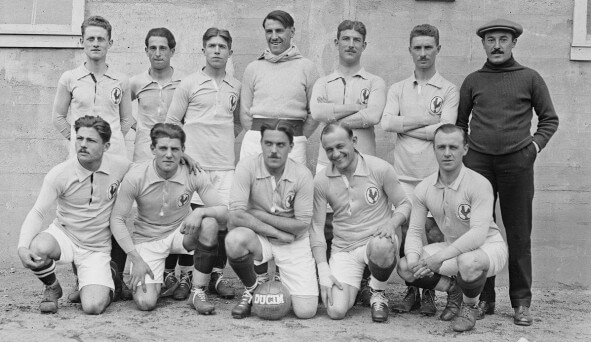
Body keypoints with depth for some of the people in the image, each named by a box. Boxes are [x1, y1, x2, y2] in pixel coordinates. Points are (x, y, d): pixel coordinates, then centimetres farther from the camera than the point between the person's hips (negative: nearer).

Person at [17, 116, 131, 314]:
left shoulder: (121, 167, -11)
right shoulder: (59, 175, -14)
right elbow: (38, 213, -14)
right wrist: (22, 247, -31)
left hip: (96, 249, 0)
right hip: (63, 236, 0)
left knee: (93, 307, -20)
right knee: (37, 248, -36)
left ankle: (109, 273, 18)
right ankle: (52, 287, 0)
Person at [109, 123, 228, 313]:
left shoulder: (193, 174, -15)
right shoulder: (136, 176, -18)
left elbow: (224, 212, -15)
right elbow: (117, 220, -13)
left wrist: (200, 212, -37)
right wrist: (136, 260, -19)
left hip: (180, 233, 1)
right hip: (148, 240, -1)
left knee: (209, 224, -32)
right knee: (146, 303, -20)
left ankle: (198, 292, -16)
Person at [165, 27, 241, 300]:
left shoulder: (236, 87, 12)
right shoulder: (189, 84, 2)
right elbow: (171, 122, 3)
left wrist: (225, 141, 12)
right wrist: (185, 147, -3)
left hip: (225, 165, 3)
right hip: (194, 163, -3)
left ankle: (217, 275, 12)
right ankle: (186, 274, 9)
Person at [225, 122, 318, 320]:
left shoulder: (302, 175, -12)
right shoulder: (247, 167, -14)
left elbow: (302, 225, -12)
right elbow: (236, 216, -21)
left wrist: (259, 215, -16)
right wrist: (278, 233, -20)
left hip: (294, 244, 0)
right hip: (258, 237, 0)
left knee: (306, 311, -11)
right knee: (234, 239, -36)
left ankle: (284, 285, 28)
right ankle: (252, 289, -3)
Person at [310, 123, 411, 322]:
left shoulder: (380, 168, -8)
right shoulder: (321, 181, -3)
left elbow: (404, 204, 2)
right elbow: (317, 227, 0)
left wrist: (391, 224, -21)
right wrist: (324, 272, -9)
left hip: (377, 240, -2)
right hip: (343, 250, 2)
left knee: (381, 246, -41)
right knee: (336, 311, -17)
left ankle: (378, 292, -6)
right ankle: (354, 287, 22)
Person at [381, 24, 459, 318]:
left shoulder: (448, 90, 5)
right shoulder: (398, 89, 14)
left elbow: (444, 130, -9)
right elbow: (386, 122, -2)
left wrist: (405, 126, -4)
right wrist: (426, 120, -7)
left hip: (434, 174, -2)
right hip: (403, 173, 3)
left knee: (434, 234, -3)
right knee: (406, 233, 2)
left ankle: (429, 293, 9)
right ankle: (413, 291, 15)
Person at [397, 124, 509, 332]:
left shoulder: (479, 184, -23)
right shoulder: (423, 189, -5)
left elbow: (478, 234, -32)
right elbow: (414, 231, -2)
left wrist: (439, 258, -39)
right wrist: (413, 260, -24)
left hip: (489, 246, -5)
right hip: (453, 248, 6)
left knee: (468, 262, -40)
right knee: (404, 267, -13)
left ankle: (470, 306, -6)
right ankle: (456, 288, 4)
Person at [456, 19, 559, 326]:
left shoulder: (530, 78, 6)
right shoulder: (472, 81, 11)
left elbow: (549, 119, 11)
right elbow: (460, 121, 19)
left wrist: (535, 144, -3)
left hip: (517, 162, -2)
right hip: (478, 162, 2)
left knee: (518, 234, 1)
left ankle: (521, 302, 9)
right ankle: (484, 298, 14)